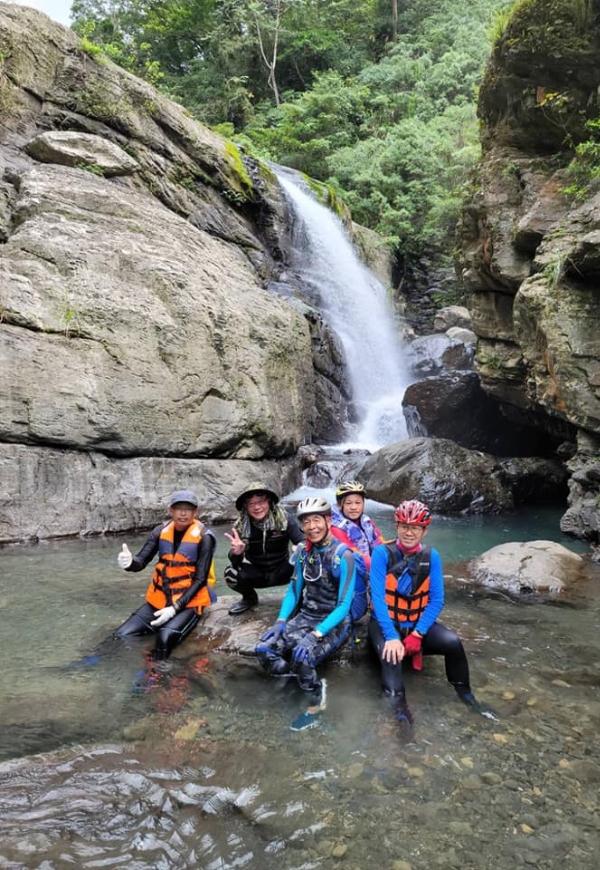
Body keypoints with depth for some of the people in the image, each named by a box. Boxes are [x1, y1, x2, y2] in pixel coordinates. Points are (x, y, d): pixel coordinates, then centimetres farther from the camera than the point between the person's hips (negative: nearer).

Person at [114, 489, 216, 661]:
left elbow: (200, 580, -13)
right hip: (158, 601, 5)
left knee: (165, 639, -31)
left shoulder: (204, 537, -12)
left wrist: (175, 608, -21)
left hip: (188, 603, -5)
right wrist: (129, 562, -31)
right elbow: (141, 561, -7)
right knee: (121, 637, -10)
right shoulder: (161, 531, 1)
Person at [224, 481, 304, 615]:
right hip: (257, 573, 2)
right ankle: (249, 598, 8)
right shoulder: (241, 526, -14)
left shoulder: (285, 519, -17)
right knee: (231, 573, -26)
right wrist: (236, 553, -41)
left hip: (281, 571, -1)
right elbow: (236, 563, -16)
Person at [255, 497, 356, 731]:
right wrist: (280, 621, -8)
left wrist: (315, 634, -30)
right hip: (305, 616, 6)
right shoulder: (303, 551, 1)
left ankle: (315, 707, -3)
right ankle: (313, 681, 1)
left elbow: (344, 605, -19)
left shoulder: (343, 555, -17)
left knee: (301, 657, -32)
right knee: (264, 651, -17)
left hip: (334, 623, -5)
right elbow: (294, 589, 8)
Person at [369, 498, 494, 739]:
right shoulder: (382, 553, -14)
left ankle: (465, 693, 4)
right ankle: (400, 710, -23)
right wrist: (391, 636, -28)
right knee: (391, 653, -34)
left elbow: (437, 599, -6)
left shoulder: (431, 556, -5)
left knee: (452, 642, -21)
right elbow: (378, 597, -18)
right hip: (386, 622, -3)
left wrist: (418, 633, -18)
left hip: (419, 622, 3)